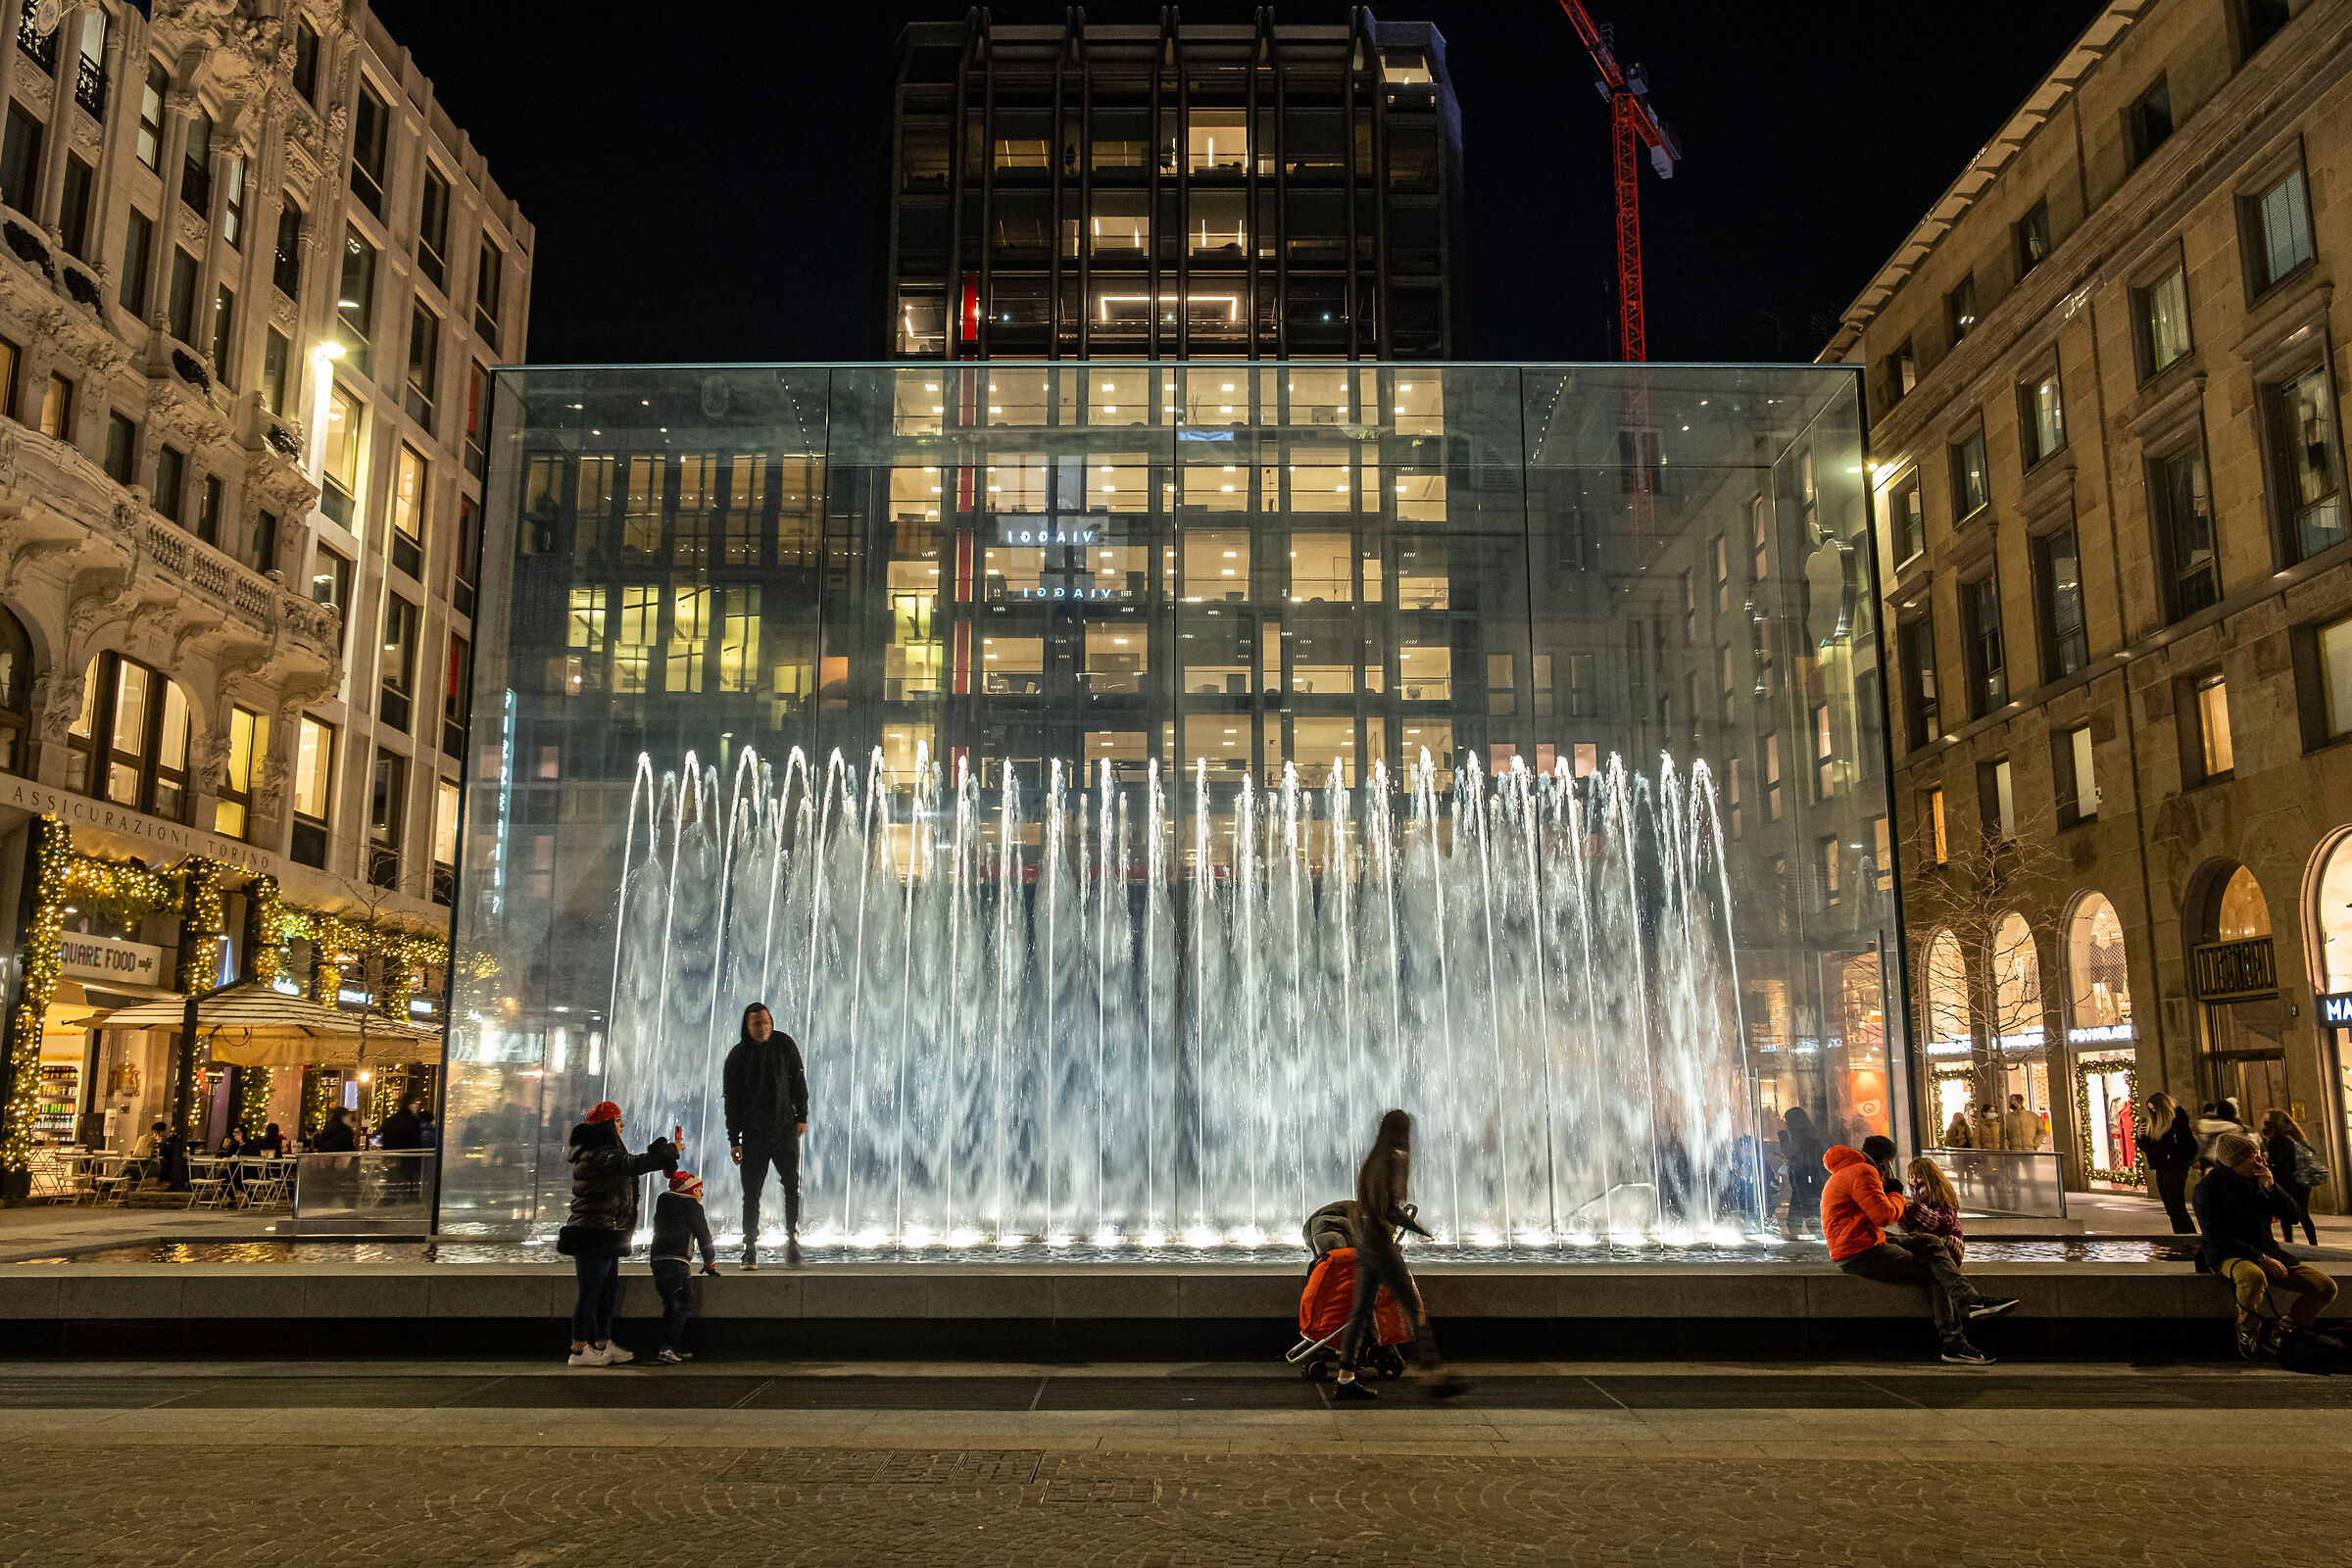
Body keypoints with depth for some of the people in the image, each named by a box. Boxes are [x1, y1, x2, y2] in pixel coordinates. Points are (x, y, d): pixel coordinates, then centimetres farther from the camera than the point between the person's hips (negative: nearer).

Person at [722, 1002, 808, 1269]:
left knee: (792, 1186, -4)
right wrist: (734, 1140, -5)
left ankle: (792, 1239, 7)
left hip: (785, 1129, 1)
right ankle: (750, 1249, 7)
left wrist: (802, 1116, 4)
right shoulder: (738, 1055, -3)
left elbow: (798, 1081, 8)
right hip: (754, 1133, -1)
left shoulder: (784, 1044, 0)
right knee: (752, 1191, 0)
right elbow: (732, 1099, -2)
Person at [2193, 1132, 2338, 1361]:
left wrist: (2271, 1187, -9)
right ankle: (2247, 1335, -16)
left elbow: (2290, 1213, 9)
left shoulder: (2258, 1179, 8)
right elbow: (2217, 1238, -15)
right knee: (2253, 1277, -41)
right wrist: (2261, 1259, -21)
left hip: (2266, 1252, 7)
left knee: (2326, 1287, -9)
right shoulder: (2207, 1188, -10)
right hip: (2228, 1256, -7)